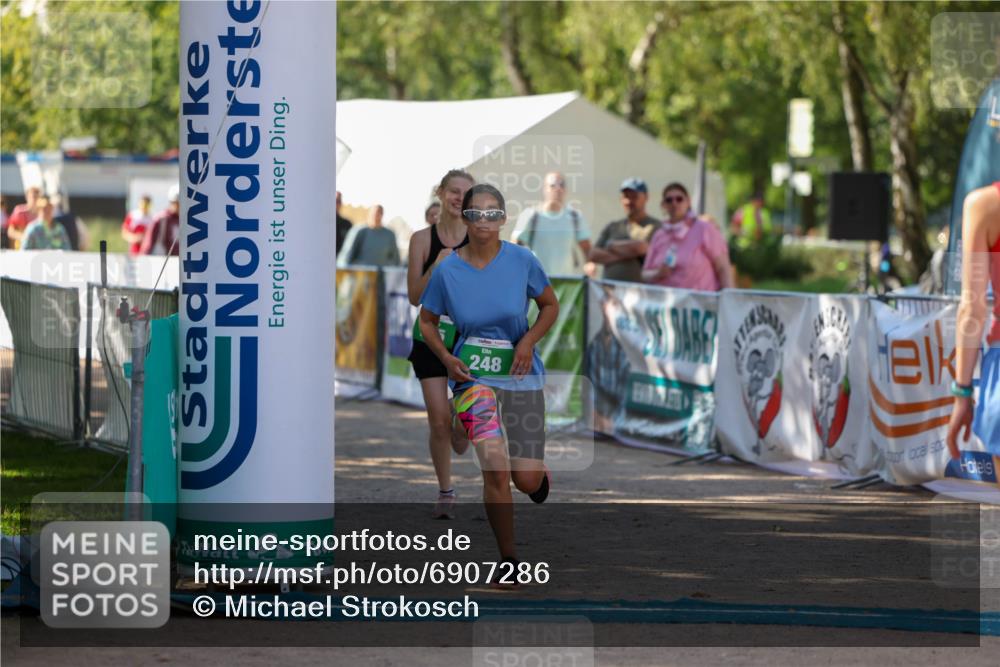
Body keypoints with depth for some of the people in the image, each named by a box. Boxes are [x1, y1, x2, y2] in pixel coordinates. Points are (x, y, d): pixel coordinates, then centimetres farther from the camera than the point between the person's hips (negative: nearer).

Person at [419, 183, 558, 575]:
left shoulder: (521, 261, -7)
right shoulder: (447, 270, -6)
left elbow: (550, 306, 7)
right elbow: (427, 321, 8)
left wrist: (529, 340, -10)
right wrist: (446, 358, -9)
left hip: (520, 373, 1)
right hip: (473, 375, -1)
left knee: (527, 481, 0)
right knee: (496, 469, -19)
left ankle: (539, 469, 40)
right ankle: (509, 562, -7)